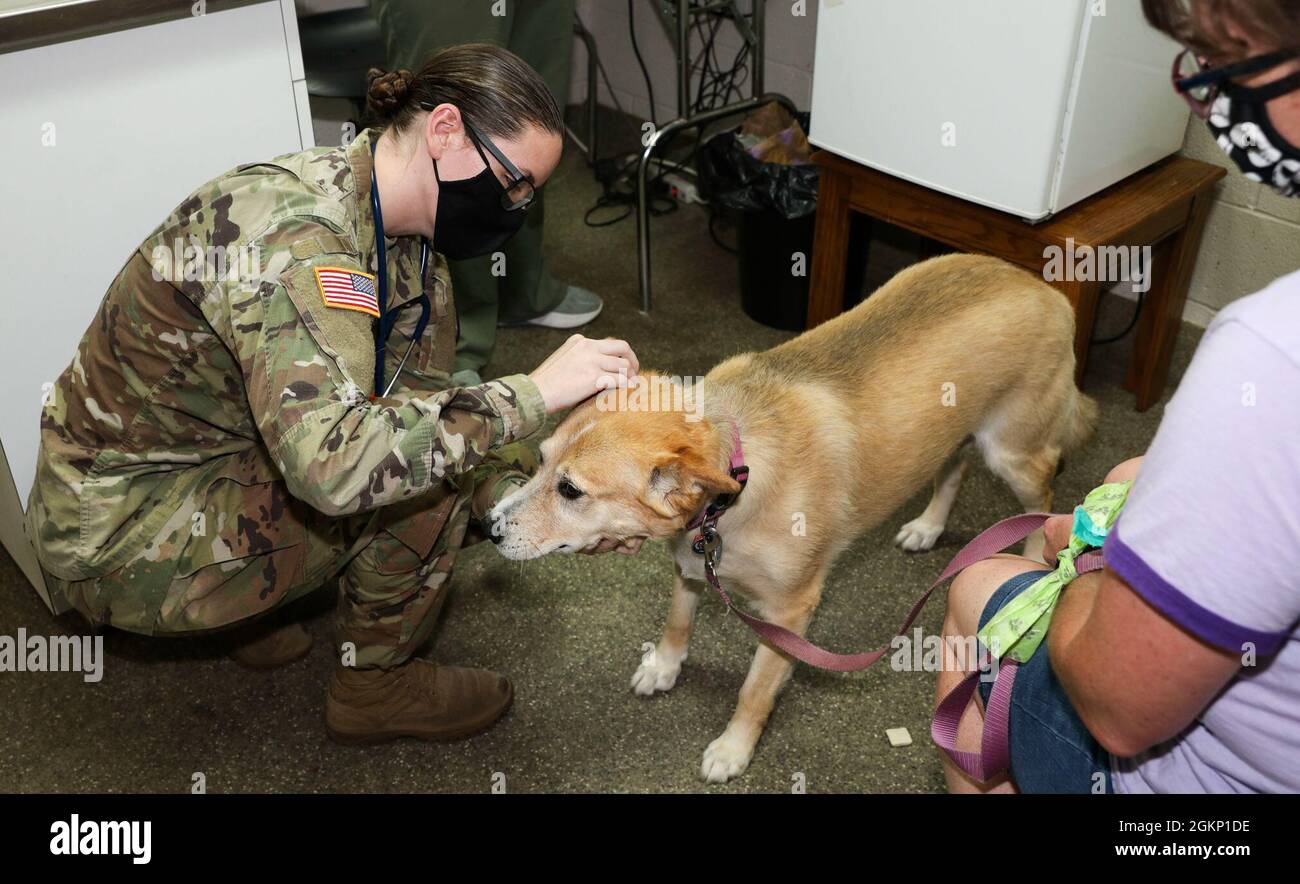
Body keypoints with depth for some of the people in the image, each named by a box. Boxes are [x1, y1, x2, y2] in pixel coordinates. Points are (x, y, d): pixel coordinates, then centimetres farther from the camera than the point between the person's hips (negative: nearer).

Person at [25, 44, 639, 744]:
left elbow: (424, 405, 0)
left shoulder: (414, 253, -2)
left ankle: (259, 616, 16)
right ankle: (375, 685, 5)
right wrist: (532, 393, -36)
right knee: (433, 469, -19)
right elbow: (334, 461, -43)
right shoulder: (288, 228, -31)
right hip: (119, 537, -9)